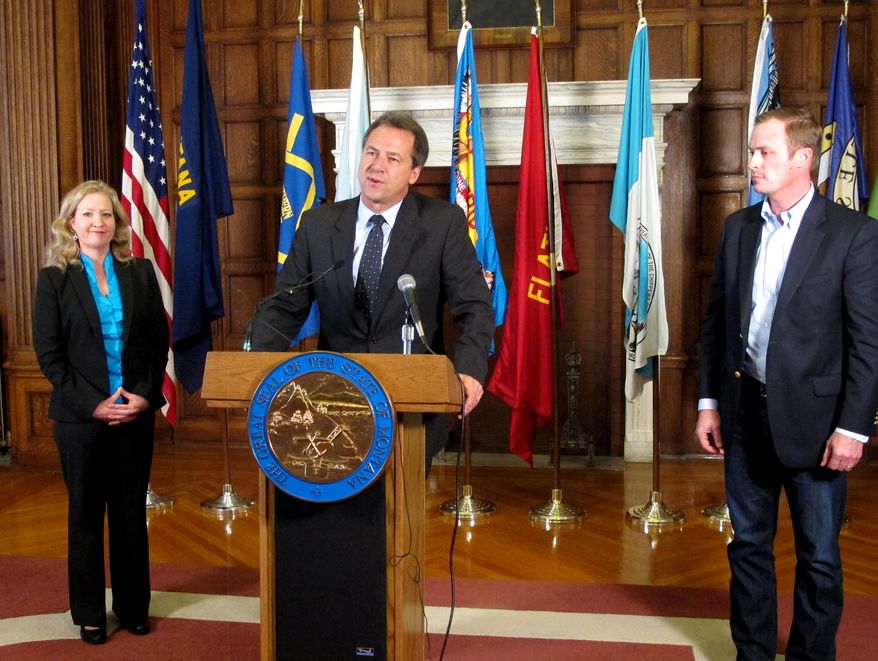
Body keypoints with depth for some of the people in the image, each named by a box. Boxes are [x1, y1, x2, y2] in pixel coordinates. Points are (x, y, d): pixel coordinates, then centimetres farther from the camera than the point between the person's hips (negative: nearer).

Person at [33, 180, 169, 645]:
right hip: (81, 416, -2)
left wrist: (146, 395, -8)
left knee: (131, 512, 11)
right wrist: (93, 405, -13)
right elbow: (48, 354, -5)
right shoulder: (54, 278, -2)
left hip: (136, 413, 2)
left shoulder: (140, 272, 4)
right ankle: (89, 614, 24)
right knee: (85, 514, 10)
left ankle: (133, 607, 26)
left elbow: (159, 340, 4)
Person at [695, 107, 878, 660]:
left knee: (819, 555, 9)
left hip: (813, 418, -4)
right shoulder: (738, 228, 6)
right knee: (749, 543, 15)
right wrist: (709, 401, 7)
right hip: (746, 411, 5)